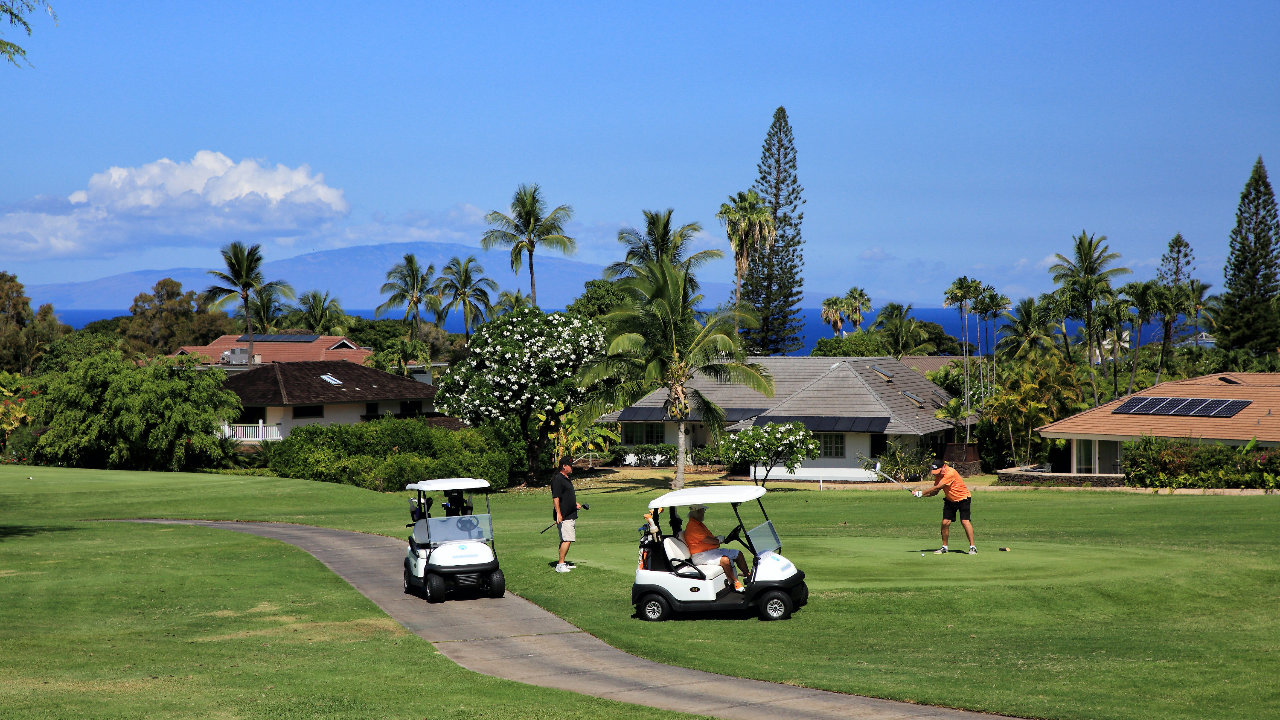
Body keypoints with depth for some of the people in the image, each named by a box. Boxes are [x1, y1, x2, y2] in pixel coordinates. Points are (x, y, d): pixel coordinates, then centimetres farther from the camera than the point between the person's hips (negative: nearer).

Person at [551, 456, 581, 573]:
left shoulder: (566, 479, 18)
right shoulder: (557, 479, -14)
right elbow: (555, 497, -20)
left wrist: (575, 504, 21)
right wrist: (558, 513, -24)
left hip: (570, 515, 10)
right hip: (564, 517, -10)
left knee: (565, 540, 13)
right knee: (567, 540, -15)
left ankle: (562, 563, 20)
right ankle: (560, 565, -14)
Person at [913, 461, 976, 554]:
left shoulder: (950, 473, -29)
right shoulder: (939, 475, -4)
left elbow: (936, 488, -30)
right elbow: (935, 492, -1)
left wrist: (921, 493, -26)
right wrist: (921, 494, -16)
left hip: (963, 498, -7)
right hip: (950, 500, 7)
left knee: (965, 521, -17)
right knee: (945, 522, -4)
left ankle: (972, 547, -12)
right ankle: (944, 547, 7)